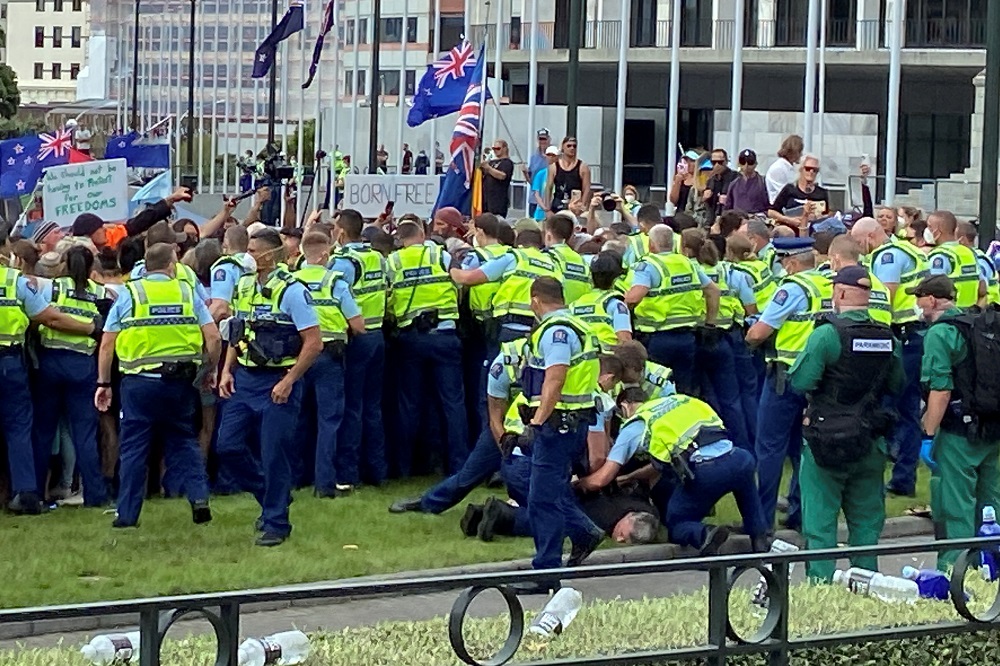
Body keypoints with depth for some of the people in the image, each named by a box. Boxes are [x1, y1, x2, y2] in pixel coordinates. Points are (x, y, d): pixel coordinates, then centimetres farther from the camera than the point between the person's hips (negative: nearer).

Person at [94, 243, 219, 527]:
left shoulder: (129, 294, 1)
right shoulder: (187, 292, 5)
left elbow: (107, 345, 0)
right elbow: (213, 337, -1)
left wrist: (103, 383, 8)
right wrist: (211, 370, 15)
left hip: (139, 381, -2)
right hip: (180, 379, 2)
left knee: (134, 447, 4)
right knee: (184, 441, 16)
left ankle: (127, 514, 6)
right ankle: (199, 497, 4)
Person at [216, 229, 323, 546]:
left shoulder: (291, 290, -13)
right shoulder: (243, 286, 8)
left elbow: (314, 343, -15)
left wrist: (288, 382, -17)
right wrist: (227, 370, 6)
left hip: (277, 383, -7)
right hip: (244, 380, 7)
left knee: (273, 456, -3)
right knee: (228, 447, 4)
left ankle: (275, 523, 11)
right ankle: (272, 495, 24)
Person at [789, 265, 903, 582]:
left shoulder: (827, 335, -16)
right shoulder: (888, 338, 1)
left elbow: (800, 382, -18)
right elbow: (897, 386, 10)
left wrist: (798, 364, 2)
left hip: (827, 440, -5)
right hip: (871, 445, 5)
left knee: (820, 521, 2)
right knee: (866, 520, 15)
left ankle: (821, 583, 0)